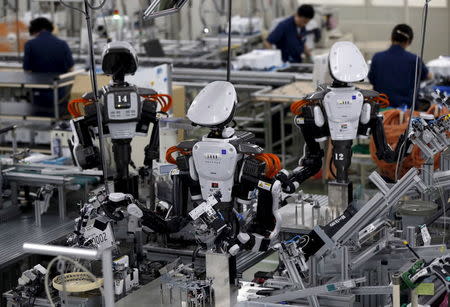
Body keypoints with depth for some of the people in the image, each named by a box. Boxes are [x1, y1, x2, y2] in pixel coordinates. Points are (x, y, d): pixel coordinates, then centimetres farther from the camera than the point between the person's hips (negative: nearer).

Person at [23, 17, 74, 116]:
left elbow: (27, 72, -7)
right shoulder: (63, 44, -2)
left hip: (39, 97, -2)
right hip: (60, 96, 2)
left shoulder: (30, 45, -8)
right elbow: (70, 69, 0)